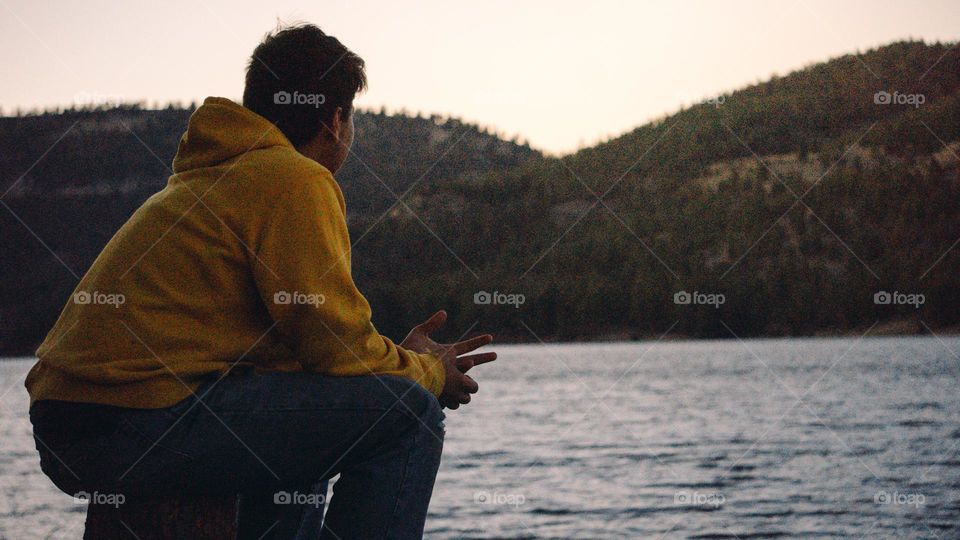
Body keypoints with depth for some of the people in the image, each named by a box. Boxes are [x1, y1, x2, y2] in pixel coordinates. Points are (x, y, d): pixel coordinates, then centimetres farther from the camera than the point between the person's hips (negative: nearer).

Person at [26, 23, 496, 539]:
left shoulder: (205, 178, 25)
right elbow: (336, 344, -9)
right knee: (405, 415, -8)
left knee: (305, 417, 33)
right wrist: (429, 374, 9)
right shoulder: (296, 178, -5)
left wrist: (405, 359, 26)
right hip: (143, 423, -10)